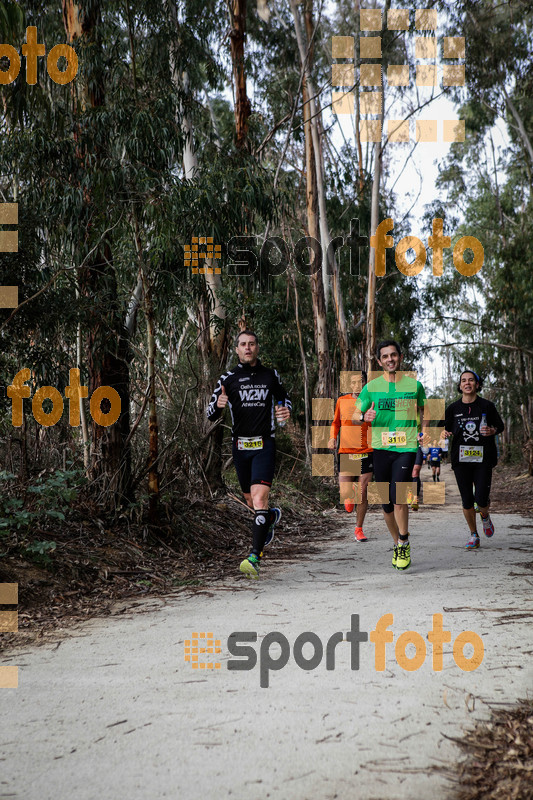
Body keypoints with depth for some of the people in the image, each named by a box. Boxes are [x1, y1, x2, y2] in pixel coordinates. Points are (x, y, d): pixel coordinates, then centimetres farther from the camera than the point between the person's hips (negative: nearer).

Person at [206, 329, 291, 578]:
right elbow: (211, 414, 3)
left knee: (259, 498, -18)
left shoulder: (271, 376, 6)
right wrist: (218, 405, -21)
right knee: (251, 503, 12)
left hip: (264, 445, -2)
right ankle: (272, 516, 49)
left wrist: (286, 411, -2)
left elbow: (284, 399, 22)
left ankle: (254, 558, -23)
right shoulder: (228, 379, 4)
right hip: (240, 446, 2)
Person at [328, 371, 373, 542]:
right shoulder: (342, 401, 5)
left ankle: (359, 529, 18)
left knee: (362, 494, 0)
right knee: (345, 494, -10)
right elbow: (336, 422, 19)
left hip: (366, 453, 0)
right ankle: (349, 497, 29)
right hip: (345, 453, 1)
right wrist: (332, 438, 1)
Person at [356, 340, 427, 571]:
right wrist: (365, 417, -15)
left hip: (406, 448, -2)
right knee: (386, 502, 5)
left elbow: (423, 414, 20)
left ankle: (404, 543, 1)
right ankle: (397, 543, 25)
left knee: (398, 495, -18)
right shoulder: (371, 387, 6)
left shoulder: (414, 385, 6)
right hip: (381, 448, 2)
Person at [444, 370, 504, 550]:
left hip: (483, 458, -1)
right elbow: (446, 428, 15)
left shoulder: (487, 406, 1)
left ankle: (485, 516, 28)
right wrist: (445, 433, -8)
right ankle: (474, 535, 20)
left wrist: (492, 431, -10)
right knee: (467, 500, 3)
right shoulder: (453, 408, 5)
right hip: (461, 459, 2)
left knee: (481, 499, -9)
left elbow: (500, 425, 11)